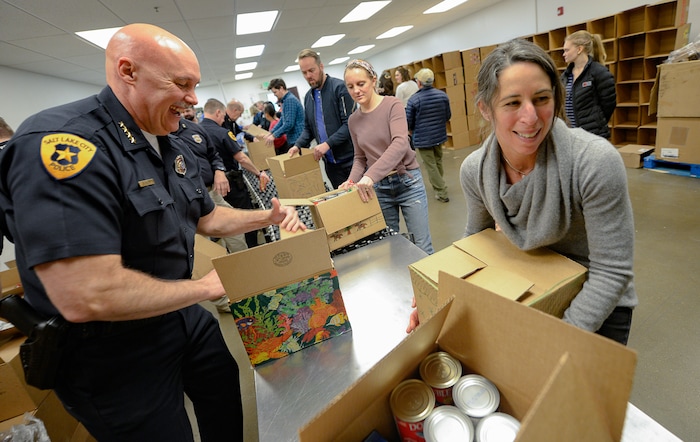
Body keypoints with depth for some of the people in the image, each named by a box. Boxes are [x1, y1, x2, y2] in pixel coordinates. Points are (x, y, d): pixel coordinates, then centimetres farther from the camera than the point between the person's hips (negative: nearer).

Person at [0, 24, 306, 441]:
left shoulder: (175, 147, 3)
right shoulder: (61, 142, -27)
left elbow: (205, 218, 15)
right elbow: (86, 297, -35)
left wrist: (267, 217, 1)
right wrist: (207, 286, -21)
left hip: (184, 315, 8)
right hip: (113, 353, -8)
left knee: (229, 403, 25)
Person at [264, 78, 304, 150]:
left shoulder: (290, 100, -14)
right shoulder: (285, 100, 17)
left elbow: (289, 124, -21)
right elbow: (282, 121, 23)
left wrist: (274, 135, -15)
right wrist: (271, 134, 17)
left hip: (297, 139, -10)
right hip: (293, 139, 10)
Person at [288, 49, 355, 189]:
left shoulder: (339, 87, -8)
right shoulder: (308, 96, 13)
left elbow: (350, 123, -16)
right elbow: (308, 128, 20)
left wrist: (328, 144, -21)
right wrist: (297, 145, 2)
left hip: (350, 159, -6)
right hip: (330, 163, 6)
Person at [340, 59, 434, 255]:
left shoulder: (392, 105, -11)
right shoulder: (353, 120, 5)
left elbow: (400, 144, -26)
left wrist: (371, 175, -38)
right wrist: (353, 180, -9)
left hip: (407, 181, -4)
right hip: (378, 187, 4)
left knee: (422, 247, 4)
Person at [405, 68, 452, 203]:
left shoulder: (413, 99, -17)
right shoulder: (443, 95, -2)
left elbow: (408, 121, -10)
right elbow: (448, 116, 7)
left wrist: (411, 131, 12)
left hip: (423, 138, -5)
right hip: (439, 135, 5)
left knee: (431, 166, 4)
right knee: (438, 162, 23)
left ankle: (442, 193, 6)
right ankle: (439, 185, 41)